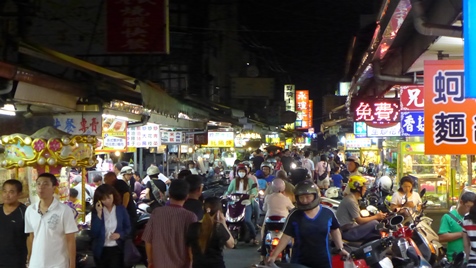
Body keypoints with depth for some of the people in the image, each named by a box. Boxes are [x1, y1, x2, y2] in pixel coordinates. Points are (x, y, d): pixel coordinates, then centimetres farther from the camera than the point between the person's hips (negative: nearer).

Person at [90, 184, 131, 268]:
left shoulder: (121, 209, -2)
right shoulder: (96, 211, -3)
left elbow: (128, 228, 5)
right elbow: (93, 233, -13)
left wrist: (120, 234, -15)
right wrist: (99, 214, -20)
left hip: (116, 249, -1)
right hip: (101, 250, 2)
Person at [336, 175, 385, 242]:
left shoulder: (350, 198, 13)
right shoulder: (351, 201, -19)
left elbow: (358, 218, 13)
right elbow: (359, 221, -18)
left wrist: (374, 216, 5)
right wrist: (376, 217, -9)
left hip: (349, 229, 10)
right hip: (348, 232, -10)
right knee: (374, 223, -11)